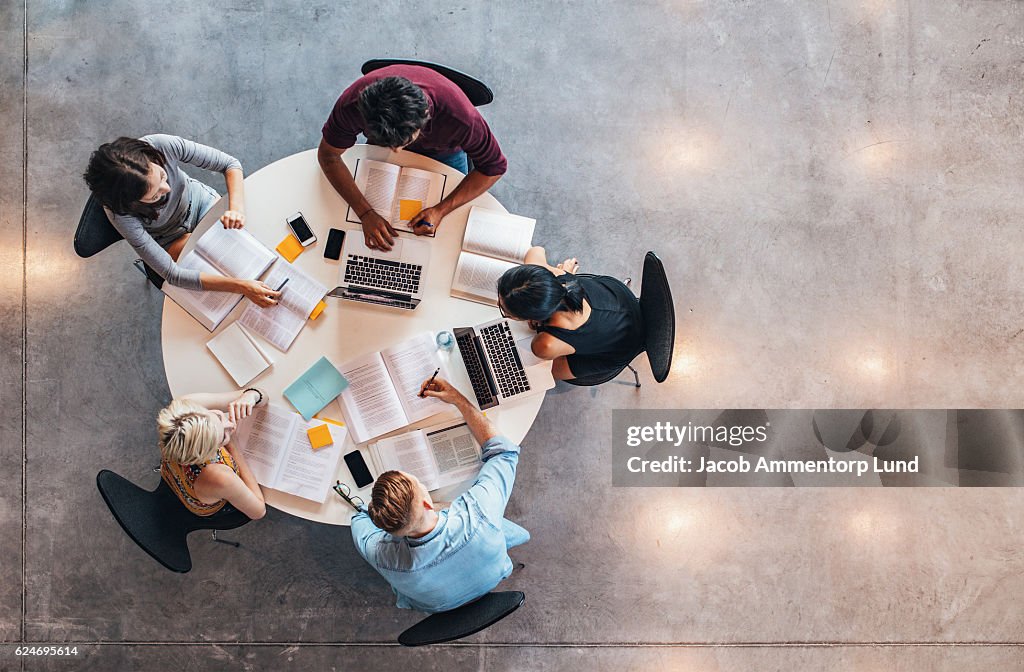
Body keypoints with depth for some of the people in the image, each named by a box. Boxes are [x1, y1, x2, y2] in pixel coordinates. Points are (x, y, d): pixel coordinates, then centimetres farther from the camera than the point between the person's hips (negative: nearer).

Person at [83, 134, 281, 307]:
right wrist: (241, 286, -45)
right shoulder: (122, 216, -39)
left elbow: (230, 164, -23)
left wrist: (237, 207, -43)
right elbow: (172, 274, -36)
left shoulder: (162, 146, -36)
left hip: (199, 199, 3)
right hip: (171, 239, -2)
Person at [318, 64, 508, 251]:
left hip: (443, 152, -1)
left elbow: (494, 167, -30)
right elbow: (328, 155, -26)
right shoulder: (353, 104, -42)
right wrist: (366, 213, -38)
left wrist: (441, 210, -39)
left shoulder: (458, 115, -46)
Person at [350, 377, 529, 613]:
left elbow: (360, 517, -14)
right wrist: (458, 399, -23)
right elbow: (504, 451, -26)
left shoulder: (382, 556, -42)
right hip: (491, 582, 0)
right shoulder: (477, 514, -47)